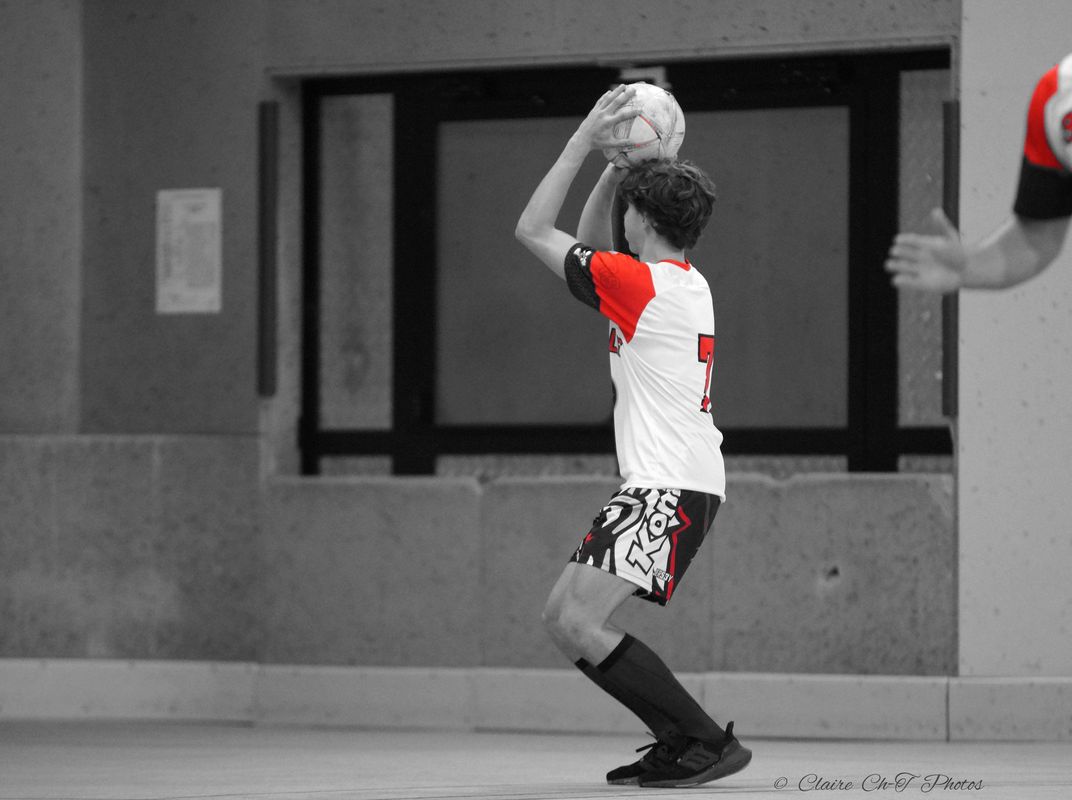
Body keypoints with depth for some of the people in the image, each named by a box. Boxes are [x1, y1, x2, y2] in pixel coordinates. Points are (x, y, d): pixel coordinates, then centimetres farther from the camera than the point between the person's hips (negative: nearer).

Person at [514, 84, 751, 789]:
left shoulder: (643, 283, -11)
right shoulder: (685, 283, 17)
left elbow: (533, 230, -6)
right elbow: (589, 250, 32)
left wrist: (584, 141, -4)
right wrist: (616, 167, 20)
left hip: (668, 487, -10)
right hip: (679, 485, 10)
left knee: (581, 624, -19)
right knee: (562, 618, 10)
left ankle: (708, 742, -18)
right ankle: (682, 744, 11)